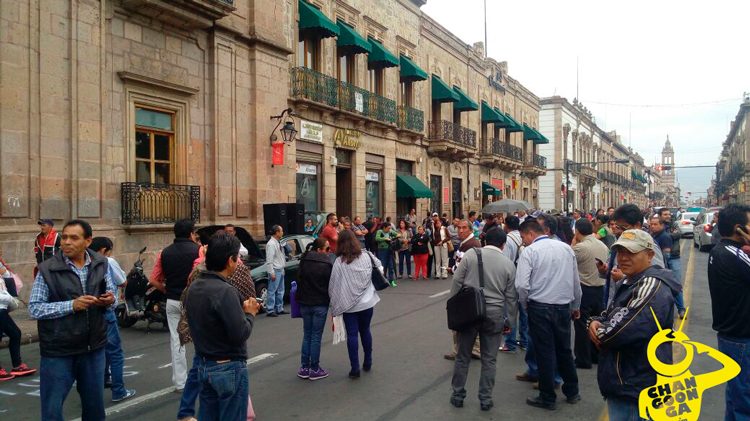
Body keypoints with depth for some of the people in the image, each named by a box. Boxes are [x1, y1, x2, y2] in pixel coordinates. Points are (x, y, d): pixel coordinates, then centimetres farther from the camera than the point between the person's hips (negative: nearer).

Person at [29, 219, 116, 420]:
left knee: (94, 403, 18)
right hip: (58, 351, -3)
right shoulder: (47, 269, -10)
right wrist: (71, 305, -23)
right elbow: (34, 308, -11)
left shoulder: (101, 264, 1)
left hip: (94, 347, 3)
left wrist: (110, 299, -13)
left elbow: (110, 292, 11)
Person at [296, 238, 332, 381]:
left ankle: (304, 368, 17)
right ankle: (314, 369, 10)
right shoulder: (327, 264, -13)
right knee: (316, 337, 3)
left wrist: (300, 299, 14)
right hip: (320, 304, -4)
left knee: (307, 335, 14)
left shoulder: (303, 262, 2)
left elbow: (299, 282, 8)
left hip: (305, 303, 5)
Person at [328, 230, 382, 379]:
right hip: (367, 302, 3)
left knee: (352, 335, 4)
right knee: (365, 331, 19)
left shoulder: (339, 262, -13)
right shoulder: (366, 256, -4)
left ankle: (355, 369, 4)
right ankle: (368, 363, 29)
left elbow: (333, 286, -10)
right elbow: (379, 267, 11)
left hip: (349, 305, -3)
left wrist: (334, 307, -2)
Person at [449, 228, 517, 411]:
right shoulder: (508, 264, 0)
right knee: (489, 359, 12)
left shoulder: (470, 254, -4)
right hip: (495, 314, 1)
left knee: (463, 356, 12)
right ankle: (485, 399, 18)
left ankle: (457, 395, 22)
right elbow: (511, 296, 3)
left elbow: (457, 282, -4)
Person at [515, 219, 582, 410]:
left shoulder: (529, 251, -10)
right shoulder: (566, 248, 4)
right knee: (564, 350, 19)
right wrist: (576, 306, 22)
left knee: (545, 352, 6)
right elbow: (576, 281, 10)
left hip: (539, 307, -4)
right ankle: (572, 392, 32)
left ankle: (548, 398, 17)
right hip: (564, 306, 5)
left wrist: (525, 305, 0)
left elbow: (522, 285, -18)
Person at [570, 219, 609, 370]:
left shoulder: (580, 247, -18)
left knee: (582, 325, 1)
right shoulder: (603, 246, 5)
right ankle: (596, 355, 27)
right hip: (600, 288, 7)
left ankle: (583, 360, 7)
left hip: (584, 289, -7)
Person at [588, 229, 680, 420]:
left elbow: (618, 331, -30)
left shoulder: (652, 286, -21)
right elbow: (609, 315, 18)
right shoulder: (630, 282, 12)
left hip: (635, 389, -9)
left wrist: (598, 331, -8)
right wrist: (595, 322, -5)